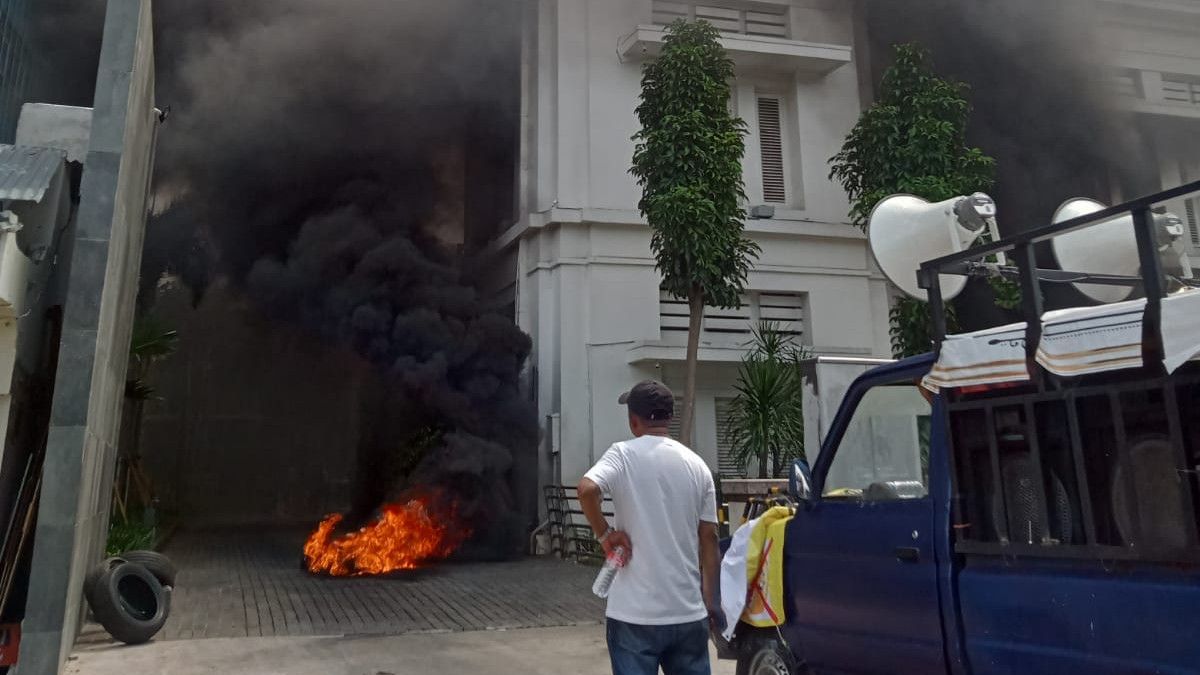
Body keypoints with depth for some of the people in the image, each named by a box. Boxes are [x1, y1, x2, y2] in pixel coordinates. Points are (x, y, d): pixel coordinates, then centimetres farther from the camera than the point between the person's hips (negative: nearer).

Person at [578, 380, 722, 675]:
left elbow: (587, 489, -27)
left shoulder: (623, 455, -8)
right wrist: (711, 602, 12)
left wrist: (605, 534, -11)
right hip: (688, 610, 4)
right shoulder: (696, 464, 5)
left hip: (635, 612, -4)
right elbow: (709, 539, 6)